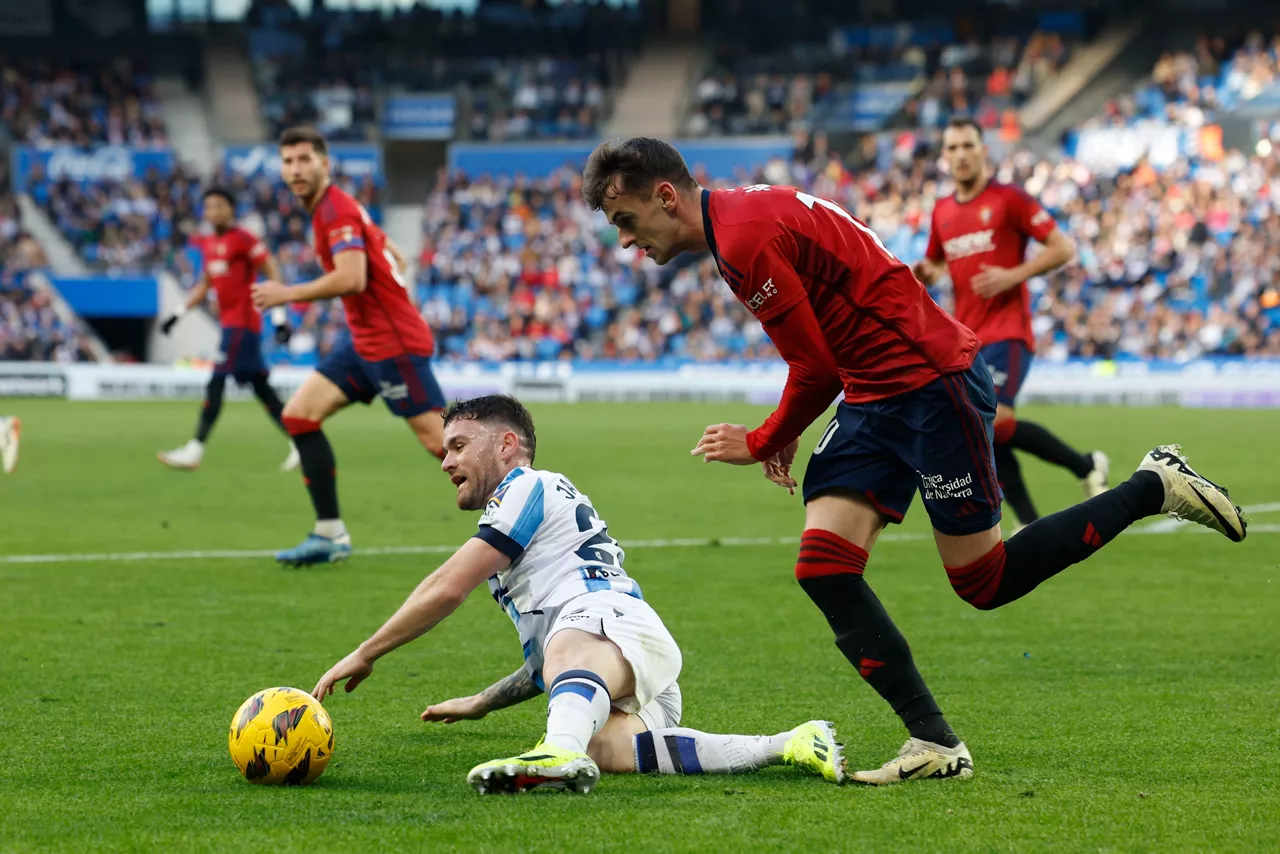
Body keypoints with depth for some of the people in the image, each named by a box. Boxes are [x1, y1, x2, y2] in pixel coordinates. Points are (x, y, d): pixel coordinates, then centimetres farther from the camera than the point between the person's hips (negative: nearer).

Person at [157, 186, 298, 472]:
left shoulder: (243, 239, -10)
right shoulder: (209, 245, 15)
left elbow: (272, 272, -13)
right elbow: (205, 284, 25)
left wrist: (280, 316, -17)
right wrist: (179, 313, 19)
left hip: (242, 322, -8)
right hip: (229, 322, 8)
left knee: (216, 382, -11)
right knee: (259, 385, 9)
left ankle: (195, 450, -12)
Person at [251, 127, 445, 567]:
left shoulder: (336, 210, -14)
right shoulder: (333, 209, 16)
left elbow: (352, 278, -27)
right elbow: (395, 258, 24)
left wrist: (287, 294, -18)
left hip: (394, 344, -10)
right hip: (366, 342, 10)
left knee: (440, 442, -11)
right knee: (299, 414, 3)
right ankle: (330, 535, 3)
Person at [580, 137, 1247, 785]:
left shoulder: (748, 237, -21)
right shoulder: (742, 218, 11)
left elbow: (817, 369, -16)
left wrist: (761, 444, -1)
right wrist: (784, 434, 10)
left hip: (933, 382, -10)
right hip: (875, 396, 10)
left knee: (985, 583, 0)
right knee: (823, 567, -4)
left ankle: (1156, 487, 13)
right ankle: (935, 744, -4)